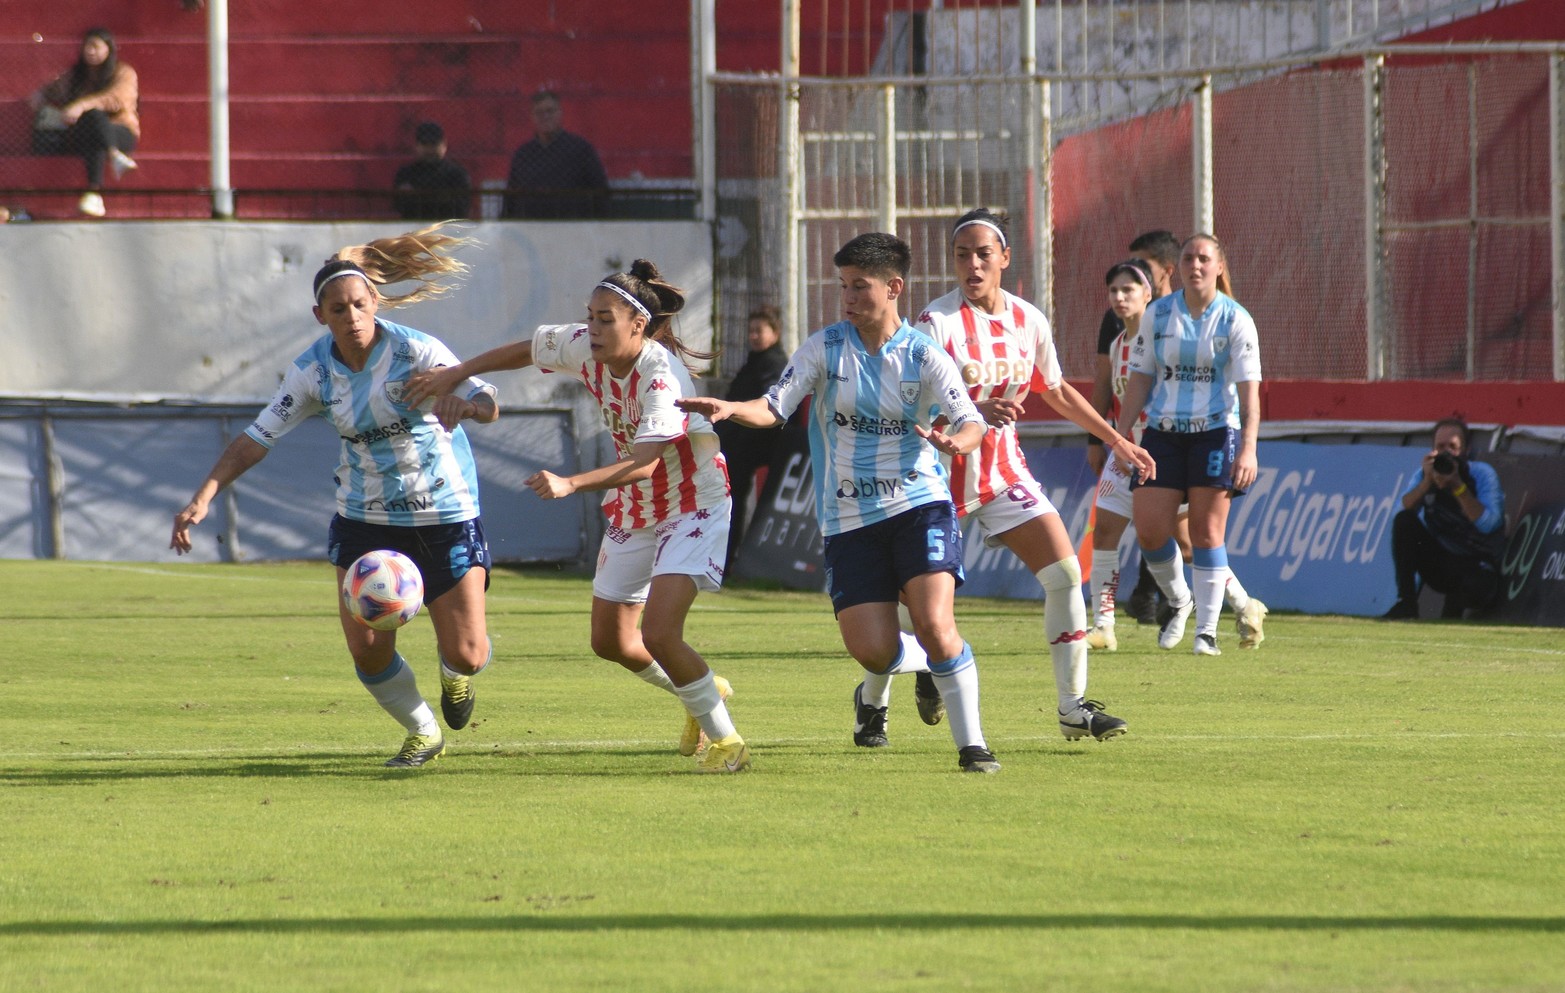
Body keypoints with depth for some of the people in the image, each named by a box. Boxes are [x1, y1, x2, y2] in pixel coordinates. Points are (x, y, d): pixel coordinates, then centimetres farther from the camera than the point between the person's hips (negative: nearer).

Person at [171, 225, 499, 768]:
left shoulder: (417, 353, -19)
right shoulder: (313, 372, -9)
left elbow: (488, 405, -28)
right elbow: (257, 437, -6)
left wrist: (461, 403, -52)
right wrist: (203, 496, -18)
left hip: (445, 516, -3)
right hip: (365, 518, 3)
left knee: (465, 655, -5)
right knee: (367, 649, -7)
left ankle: (453, 671, 35)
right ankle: (422, 733, 22)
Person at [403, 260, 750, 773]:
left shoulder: (661, 376, -30)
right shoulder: (583, 348, -10)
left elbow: (643, 463, -41)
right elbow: (524, 351, 11)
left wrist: (569, 484, -53)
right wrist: (456, 373, 7)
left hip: (691, 507, -8)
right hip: (632, 511, 8)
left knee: (659, 635, -23)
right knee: (611, 642, 13)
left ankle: (725, 740, -4)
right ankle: (702, 692, 40)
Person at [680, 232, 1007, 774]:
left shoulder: (925, 358, -4)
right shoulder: (823, 349, 1)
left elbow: (972, 423, -12)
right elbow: (774, 407, -4)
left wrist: (956, 441, -36)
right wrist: (731, 409, -25)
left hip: (918, 507, -2)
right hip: (850, 519, 2)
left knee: (935, 625, -19)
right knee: (873, 651, -7)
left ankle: (972, 744, -4)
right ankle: (874, 691, 31)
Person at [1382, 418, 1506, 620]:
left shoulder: (1483, 474, -11)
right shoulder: (1427, 471, -1)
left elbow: (1487, 524, -26)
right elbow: (1404, 508, -16)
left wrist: (1457, 486, -29)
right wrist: (1427, 481, -29)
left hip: (1475, 565, -4)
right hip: (1438, 562, 4)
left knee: (1477, 587, -39)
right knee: (1404, 521, -20)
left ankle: (1454, 606, 2)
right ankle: (1406, 604, -16)